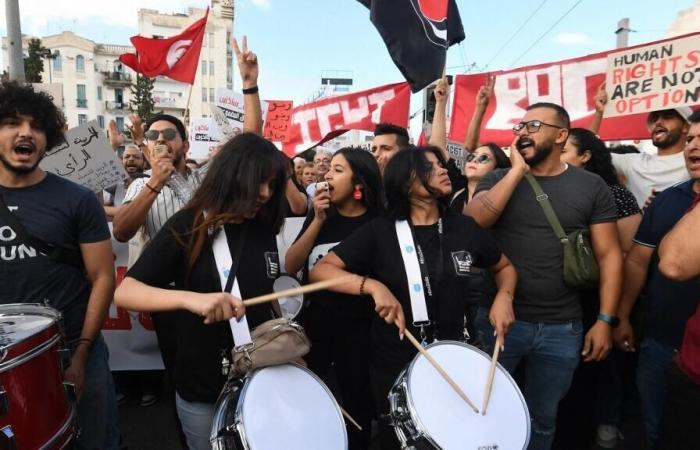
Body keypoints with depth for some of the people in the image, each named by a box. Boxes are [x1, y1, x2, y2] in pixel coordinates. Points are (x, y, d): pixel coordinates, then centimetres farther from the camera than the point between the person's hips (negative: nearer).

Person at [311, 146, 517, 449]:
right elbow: (321, 270, -16)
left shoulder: (464, 228, -3)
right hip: (394, 363, -2)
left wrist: (503, 297, -7)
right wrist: (373, 285, -31)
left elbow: (505, 267, 13)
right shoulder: (380, 231, -11)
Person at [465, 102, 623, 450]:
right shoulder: (499, 179, 1)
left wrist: (605, 320, -5)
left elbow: (608, 254, 1)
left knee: (542, 420, 20)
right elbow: (471, 223, -17)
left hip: (562, 328, 0)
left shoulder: (591, 187, 0)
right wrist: (517, 170, -14)